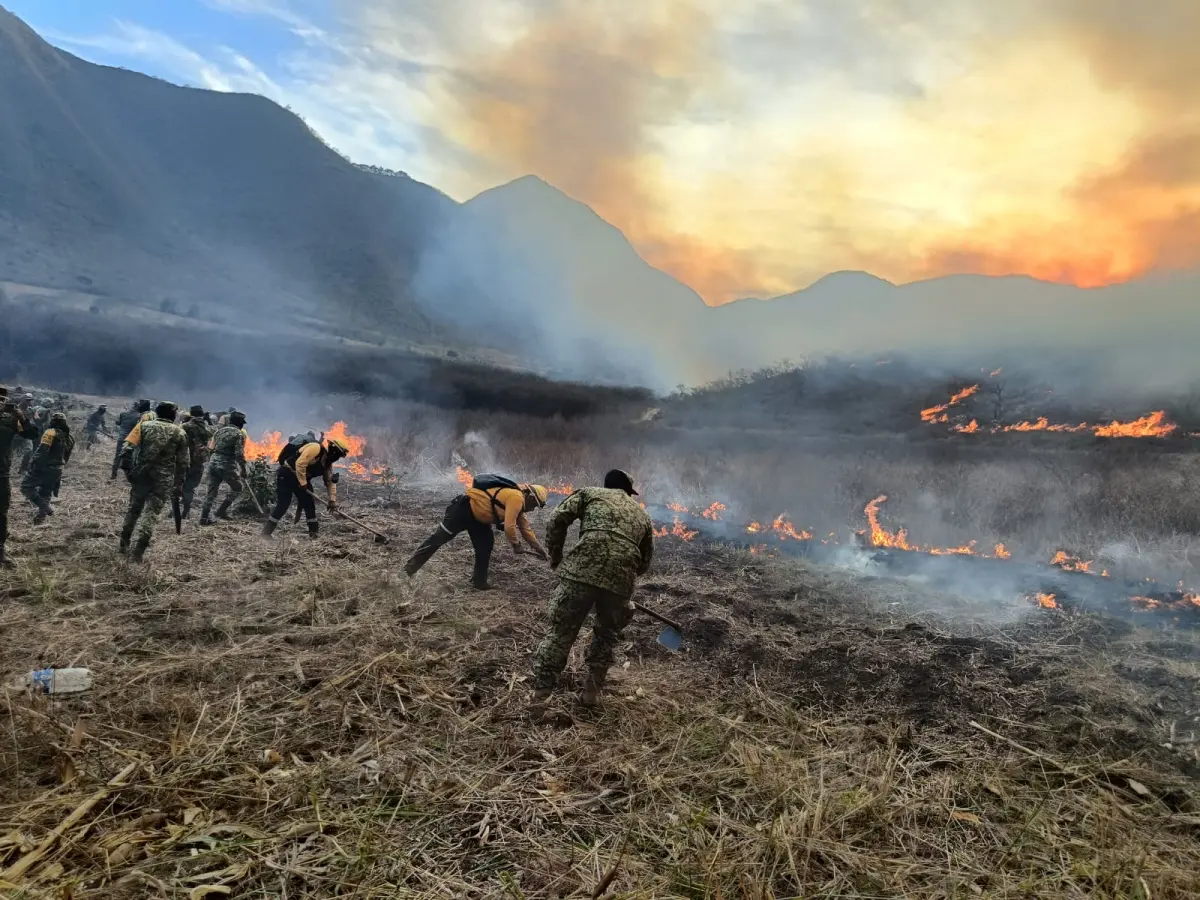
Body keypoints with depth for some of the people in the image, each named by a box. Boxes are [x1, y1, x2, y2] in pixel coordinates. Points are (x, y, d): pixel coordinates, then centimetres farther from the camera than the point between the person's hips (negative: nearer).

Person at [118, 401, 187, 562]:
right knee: (151, 513, 0)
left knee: (133, 509, 18)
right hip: (164, 480, -2)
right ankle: (138, 551, -5)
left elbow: (127, 447, -6)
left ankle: (124, 544, 28)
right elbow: (182, 463, 5)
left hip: (141, 474, 2)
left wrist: (127, 468, 2)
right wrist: (178, 485, 10)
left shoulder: (144, 425, 5)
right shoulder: (179, 432, 5)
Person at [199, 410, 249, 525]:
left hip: (213, 462, 7)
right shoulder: (239, 434, -7)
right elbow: (239, 454, -14)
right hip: (227, 465, -6)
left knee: (212, 491, 11)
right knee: (237, 487, 14)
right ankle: (222, 510, 8)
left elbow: (211, 448, 18)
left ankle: (204, 518, 11)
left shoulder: (220, 430, 14)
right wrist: (243, 469, -7)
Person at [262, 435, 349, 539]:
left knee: (309, 504, 5)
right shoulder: (316, 448, -21)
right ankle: (266, 532, -2)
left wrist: (333, 500, 2)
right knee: (283, 504, -11)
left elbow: (330, 481, 9)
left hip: (301, 478, 9)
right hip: (286, 474, -9)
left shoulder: (327, 462, 8)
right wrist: (303, 483, -24)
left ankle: (314, 532, 12)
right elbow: (300, 463, -29)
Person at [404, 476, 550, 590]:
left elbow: (525, 528, 19)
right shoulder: (517, 498, -21)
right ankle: (409, 569, 4)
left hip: (477, 515, 10)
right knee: (439, 538, -4)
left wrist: (538, 548, 19)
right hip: (463, 508, -10)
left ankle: (479, 581, 16)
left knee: (485, 545, 7)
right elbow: (509, 527, -26)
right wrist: (516, 545, -9)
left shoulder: (518, 501, 11)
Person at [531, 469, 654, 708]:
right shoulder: (642, 514, 31)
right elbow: (645, 561, 32)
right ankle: (591, 692, 28)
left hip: (582, 569, -2)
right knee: (607, 636, 25)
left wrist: (555, 558, 20)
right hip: (622, 579, 2)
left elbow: (558, 519, 9)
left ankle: (539, 694, 9)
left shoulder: (590, 493, 23)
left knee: (560, 631, 8)